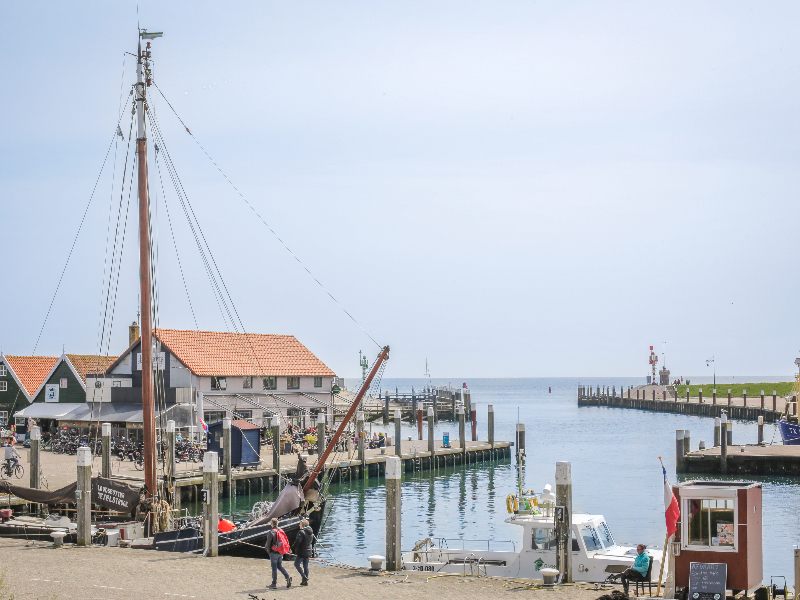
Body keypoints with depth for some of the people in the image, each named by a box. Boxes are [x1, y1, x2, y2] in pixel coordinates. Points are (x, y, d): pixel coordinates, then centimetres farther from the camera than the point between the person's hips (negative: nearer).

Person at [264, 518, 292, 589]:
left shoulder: (271, 532, -14)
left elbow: (268, 543, -14)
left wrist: (268, 551, 4)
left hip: (274, 552, -6)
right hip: (280, 552, 6)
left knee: (274, 567, 1)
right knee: (279, 566, 18)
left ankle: (274, 584, 5)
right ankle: (287, 577, -1)